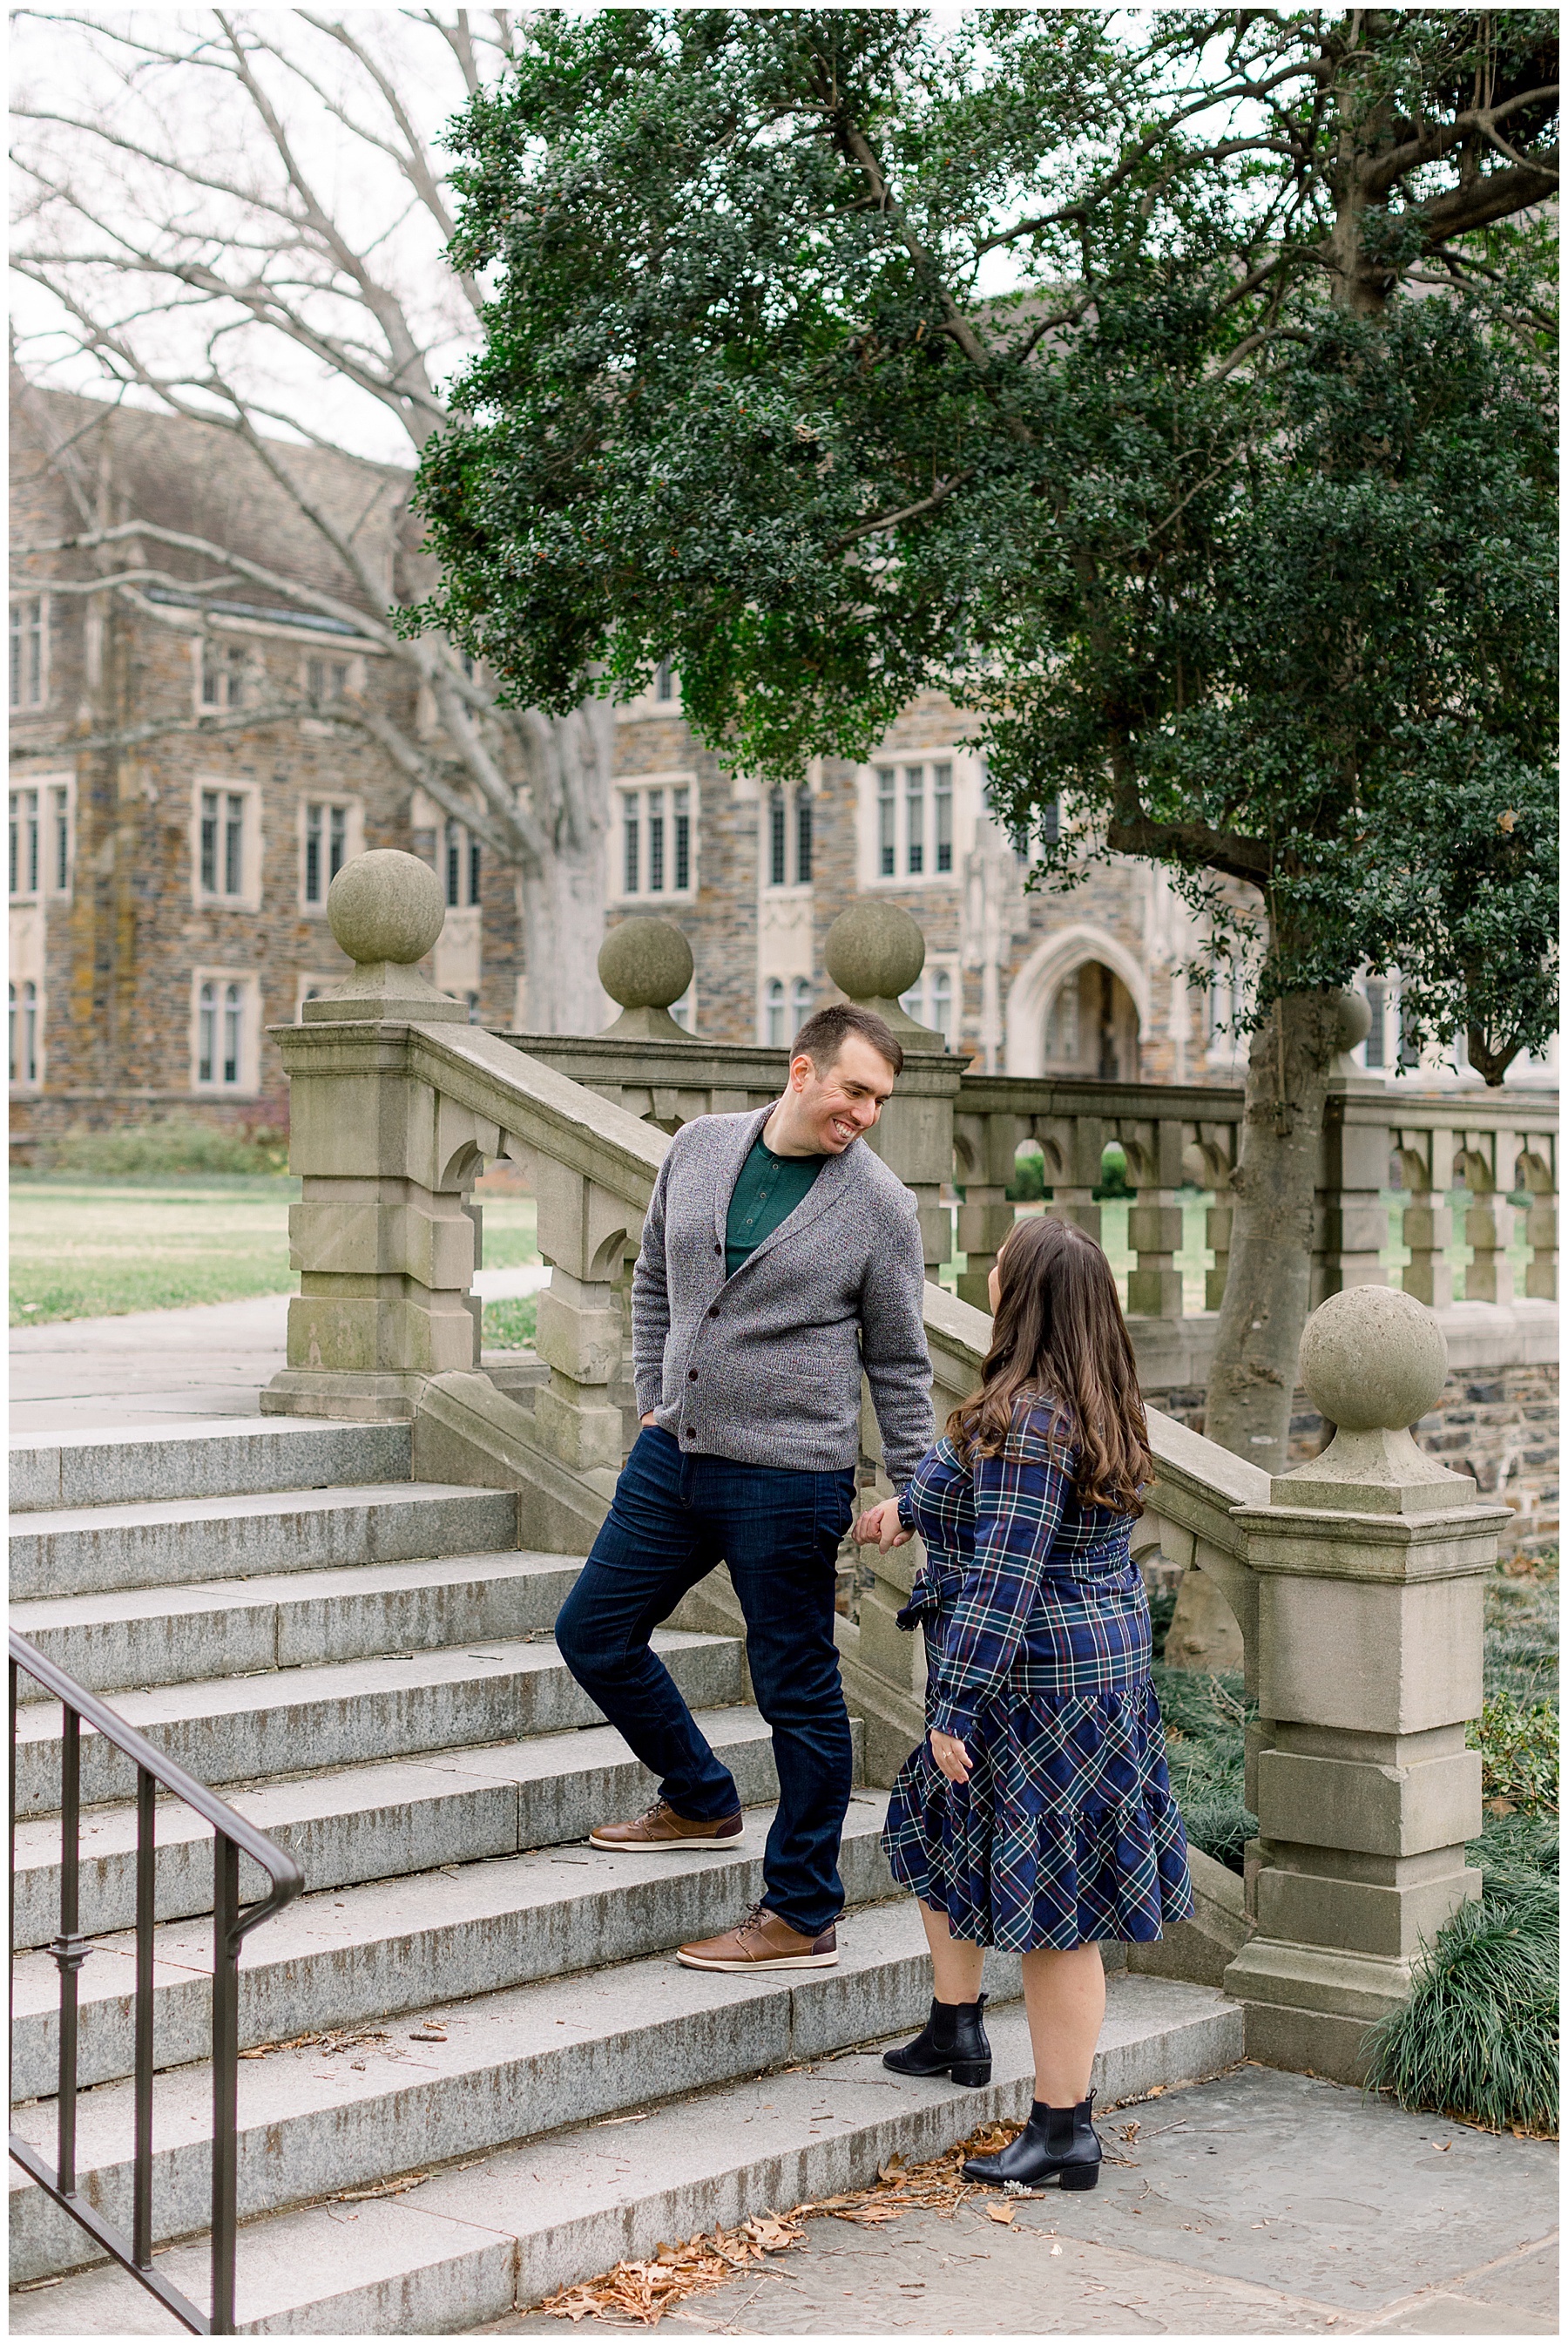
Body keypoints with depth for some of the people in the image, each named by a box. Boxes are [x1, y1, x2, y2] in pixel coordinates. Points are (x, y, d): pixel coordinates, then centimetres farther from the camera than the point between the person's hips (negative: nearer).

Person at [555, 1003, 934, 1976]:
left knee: (800, 1694, 3)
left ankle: (804, 1916, 15)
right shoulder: (699, 1147, 3)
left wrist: (915, 1491, -1)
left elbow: (898, 1361, 0)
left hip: (787, 1481, -5)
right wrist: (655, 1397, 12)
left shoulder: (881, 1205, -7)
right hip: (673, 1455, 6)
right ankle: (703, 1802, 35)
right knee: (593, 1633, 14)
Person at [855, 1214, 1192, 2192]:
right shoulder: (1099, 1408, 7)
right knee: (937, 1823, 26)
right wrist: (913, 1503, 35)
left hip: (1033, 1682, -10)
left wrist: (956, 1711, -23)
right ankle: (956, 2029, 39)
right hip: (1102, 1659, 10)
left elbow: (1003, 1580, -26)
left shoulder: (1029, 1423, -24)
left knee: (1050, 1905, -3)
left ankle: (1066, 2130, 5)